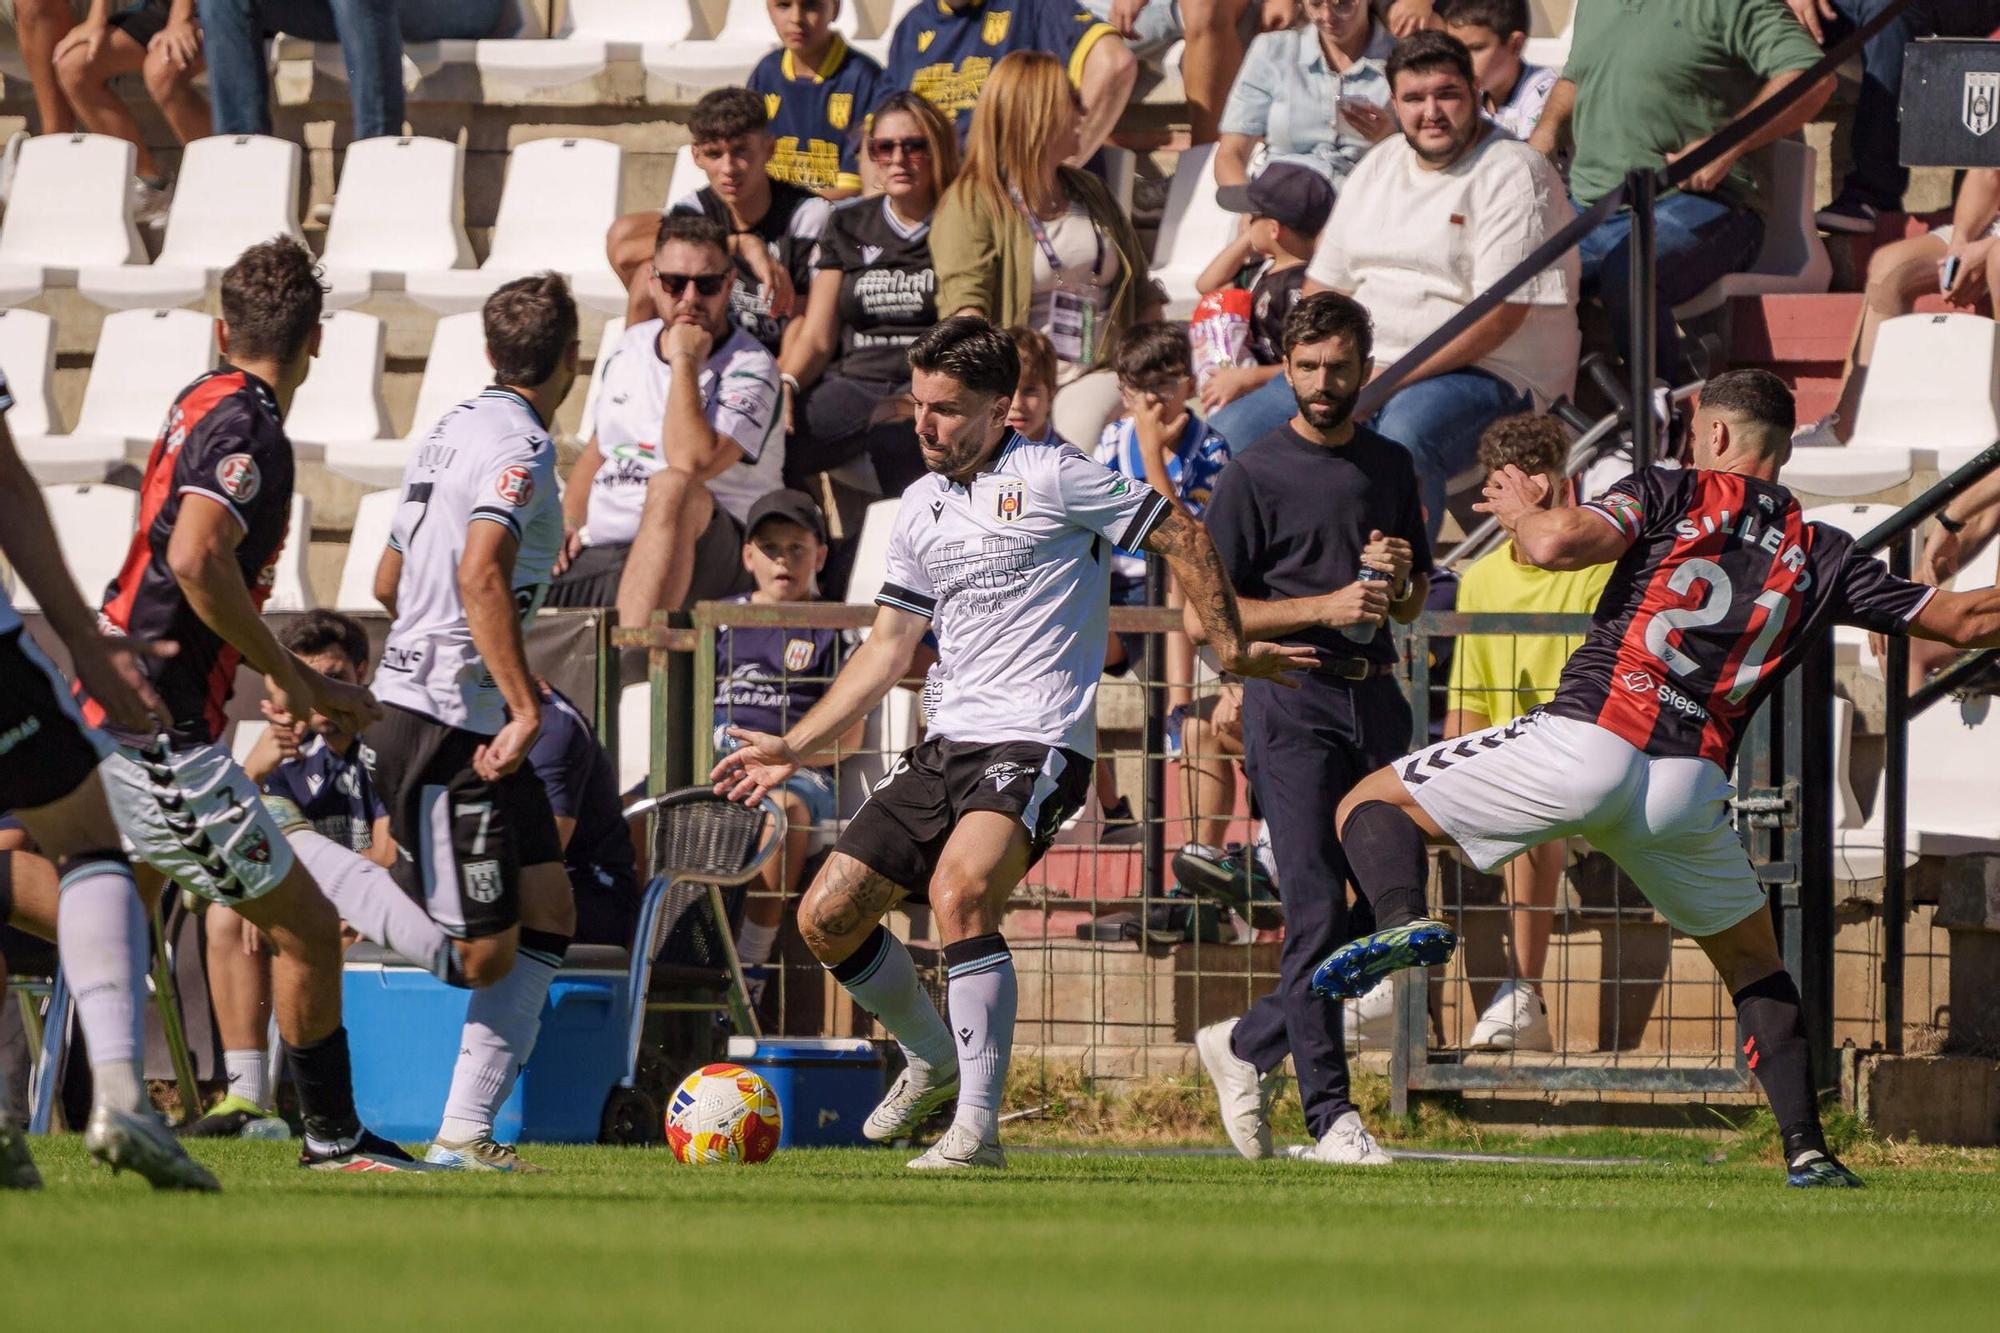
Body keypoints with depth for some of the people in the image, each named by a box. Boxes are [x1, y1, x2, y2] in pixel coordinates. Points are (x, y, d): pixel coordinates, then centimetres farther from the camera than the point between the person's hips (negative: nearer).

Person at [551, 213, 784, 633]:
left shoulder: (749, 368, -6)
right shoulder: (630, 349, 15)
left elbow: (693, 461, -23)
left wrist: (684, 361, -15)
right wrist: (568, 524, 9)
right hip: (599, 552, 6)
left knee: (672, 488, -41)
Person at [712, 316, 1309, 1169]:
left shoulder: (1049, 477, -6)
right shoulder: (920, 508, 15)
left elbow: (1178, 535, -1)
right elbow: (889, 649, 21)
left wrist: (1231, 649, -2)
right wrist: (796, 748, 17)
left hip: (1037, 741, -8)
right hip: (949, 745, 8)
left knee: (959, 890, -33)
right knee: (825, 920, 4)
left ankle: (978, 1124, -29)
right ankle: (933, 1058, 30)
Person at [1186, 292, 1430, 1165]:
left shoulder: (1392, 468, 16)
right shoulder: (1255, 477, -2)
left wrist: (1397, 577, 2)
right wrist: (1324, 608, -14)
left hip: (1375, 697, 6)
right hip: (1292, 703, -6)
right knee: (1316, 910, -11)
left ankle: (1246, 1046, 21)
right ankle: (1330, 1117, -10)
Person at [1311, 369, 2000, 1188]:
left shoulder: (1672, 493, 7)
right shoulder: (1822, 556, 16)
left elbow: (1557, 545, -8)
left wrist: (1520, 510, 14)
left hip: (1587, 740, -3)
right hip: (1689, 784, 3)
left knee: (1372, 804, 9)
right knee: (1752, 960, 25)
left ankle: (1404, 917, -23)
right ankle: (1805, 1146, 12)